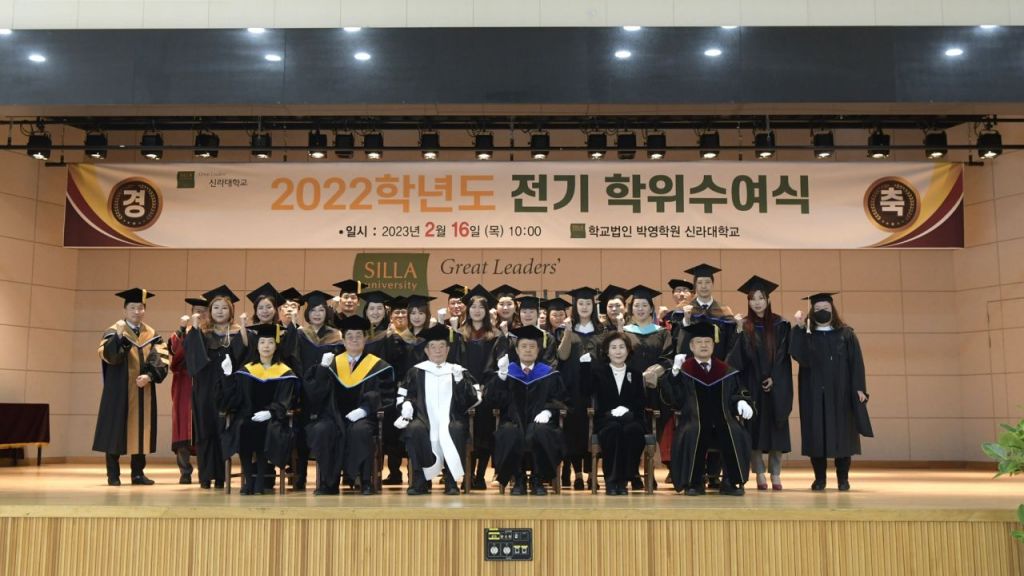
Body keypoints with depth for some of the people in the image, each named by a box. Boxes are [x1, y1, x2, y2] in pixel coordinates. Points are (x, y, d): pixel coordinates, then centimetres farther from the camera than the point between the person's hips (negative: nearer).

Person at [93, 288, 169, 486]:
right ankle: (113, 474, 6)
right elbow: (108, 356, -18)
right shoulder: (113, 332, -1)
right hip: (119, 391, -3)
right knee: (116, 431, -1)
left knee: (141, 430, 5)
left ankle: (138, 472, 13)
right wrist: (119, 336, -33)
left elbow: (161, 359, 0)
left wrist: (149, 376, -17)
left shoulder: (152, 334, 10)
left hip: (143, 392, 3)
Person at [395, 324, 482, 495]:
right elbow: (404, 396, 12)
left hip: (450, 420, 0)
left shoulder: (458, 371, 17)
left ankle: (451, 480, -23)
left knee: (456, 430, -34)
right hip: (425, 419, 0)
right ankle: (420, 480, -22)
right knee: (414, 429, -33)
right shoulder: (416, 372, 17)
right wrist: (406, 408, -9)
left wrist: (460, 380, -9)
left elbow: (473, 398, 6)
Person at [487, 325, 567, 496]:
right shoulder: (507, 372, 13)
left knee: (539, 432, -37)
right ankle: (518, 480, -12)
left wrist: (548, 411, -11)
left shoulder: (550, 374, 13)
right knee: (509, 434, -36)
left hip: (539, 422, 0)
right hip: (513, 421, 0)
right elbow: (494, 400, 2)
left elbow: (559, 400, 10)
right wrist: (501, 375, -12)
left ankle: (538, 480, -14)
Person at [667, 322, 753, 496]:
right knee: (690, 435, -35)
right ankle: (694, 483, -16)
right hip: (694, 420, -2)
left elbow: (737, 392, 16)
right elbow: (675, 399, -3)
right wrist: (674, 373, -17)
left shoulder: (726, 371, 17)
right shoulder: (683, 370, 8)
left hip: (722, 419, 2)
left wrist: (741, 402, -8)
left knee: (737, 435, -29)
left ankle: (731, 482, -12)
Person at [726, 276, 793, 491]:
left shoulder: (780, 325, 3)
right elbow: (736, 359, -3)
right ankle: (760, 474, 7)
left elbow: (783, 356, -1)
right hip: (751, 386, 0)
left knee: (776, 430, 2)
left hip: (776, 386, 0)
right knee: (754, 430, -1)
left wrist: (774, 378, -11)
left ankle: (775, 475, 10)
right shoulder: (743, 327, 4)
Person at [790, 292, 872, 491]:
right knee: (816, 435, 1)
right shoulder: (806, 335, 6)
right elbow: (800, 356, -13)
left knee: (842, 434, 2)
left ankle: (843, 478, 12)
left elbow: (856, 362, 2)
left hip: (840, 393, 0)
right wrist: (799, 329, -19)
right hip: (814, 393, 0)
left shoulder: (846, 334, 5)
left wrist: (859, 388, -7)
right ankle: (819, 478, 9)